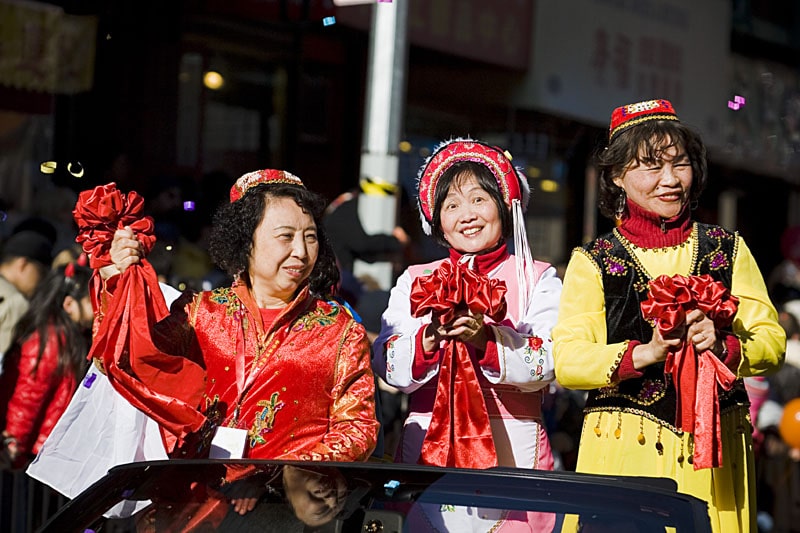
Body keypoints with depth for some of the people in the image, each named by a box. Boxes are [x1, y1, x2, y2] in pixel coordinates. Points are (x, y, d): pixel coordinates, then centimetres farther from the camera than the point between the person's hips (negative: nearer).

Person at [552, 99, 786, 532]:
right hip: (623, 449, -2)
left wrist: (723, 346, -13)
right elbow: (566, 362, -4)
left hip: (715, 446, 2)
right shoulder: (593, 262, 5)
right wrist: (645, 353, -17)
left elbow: (772, 342, 7)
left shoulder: (728, 250, 12)